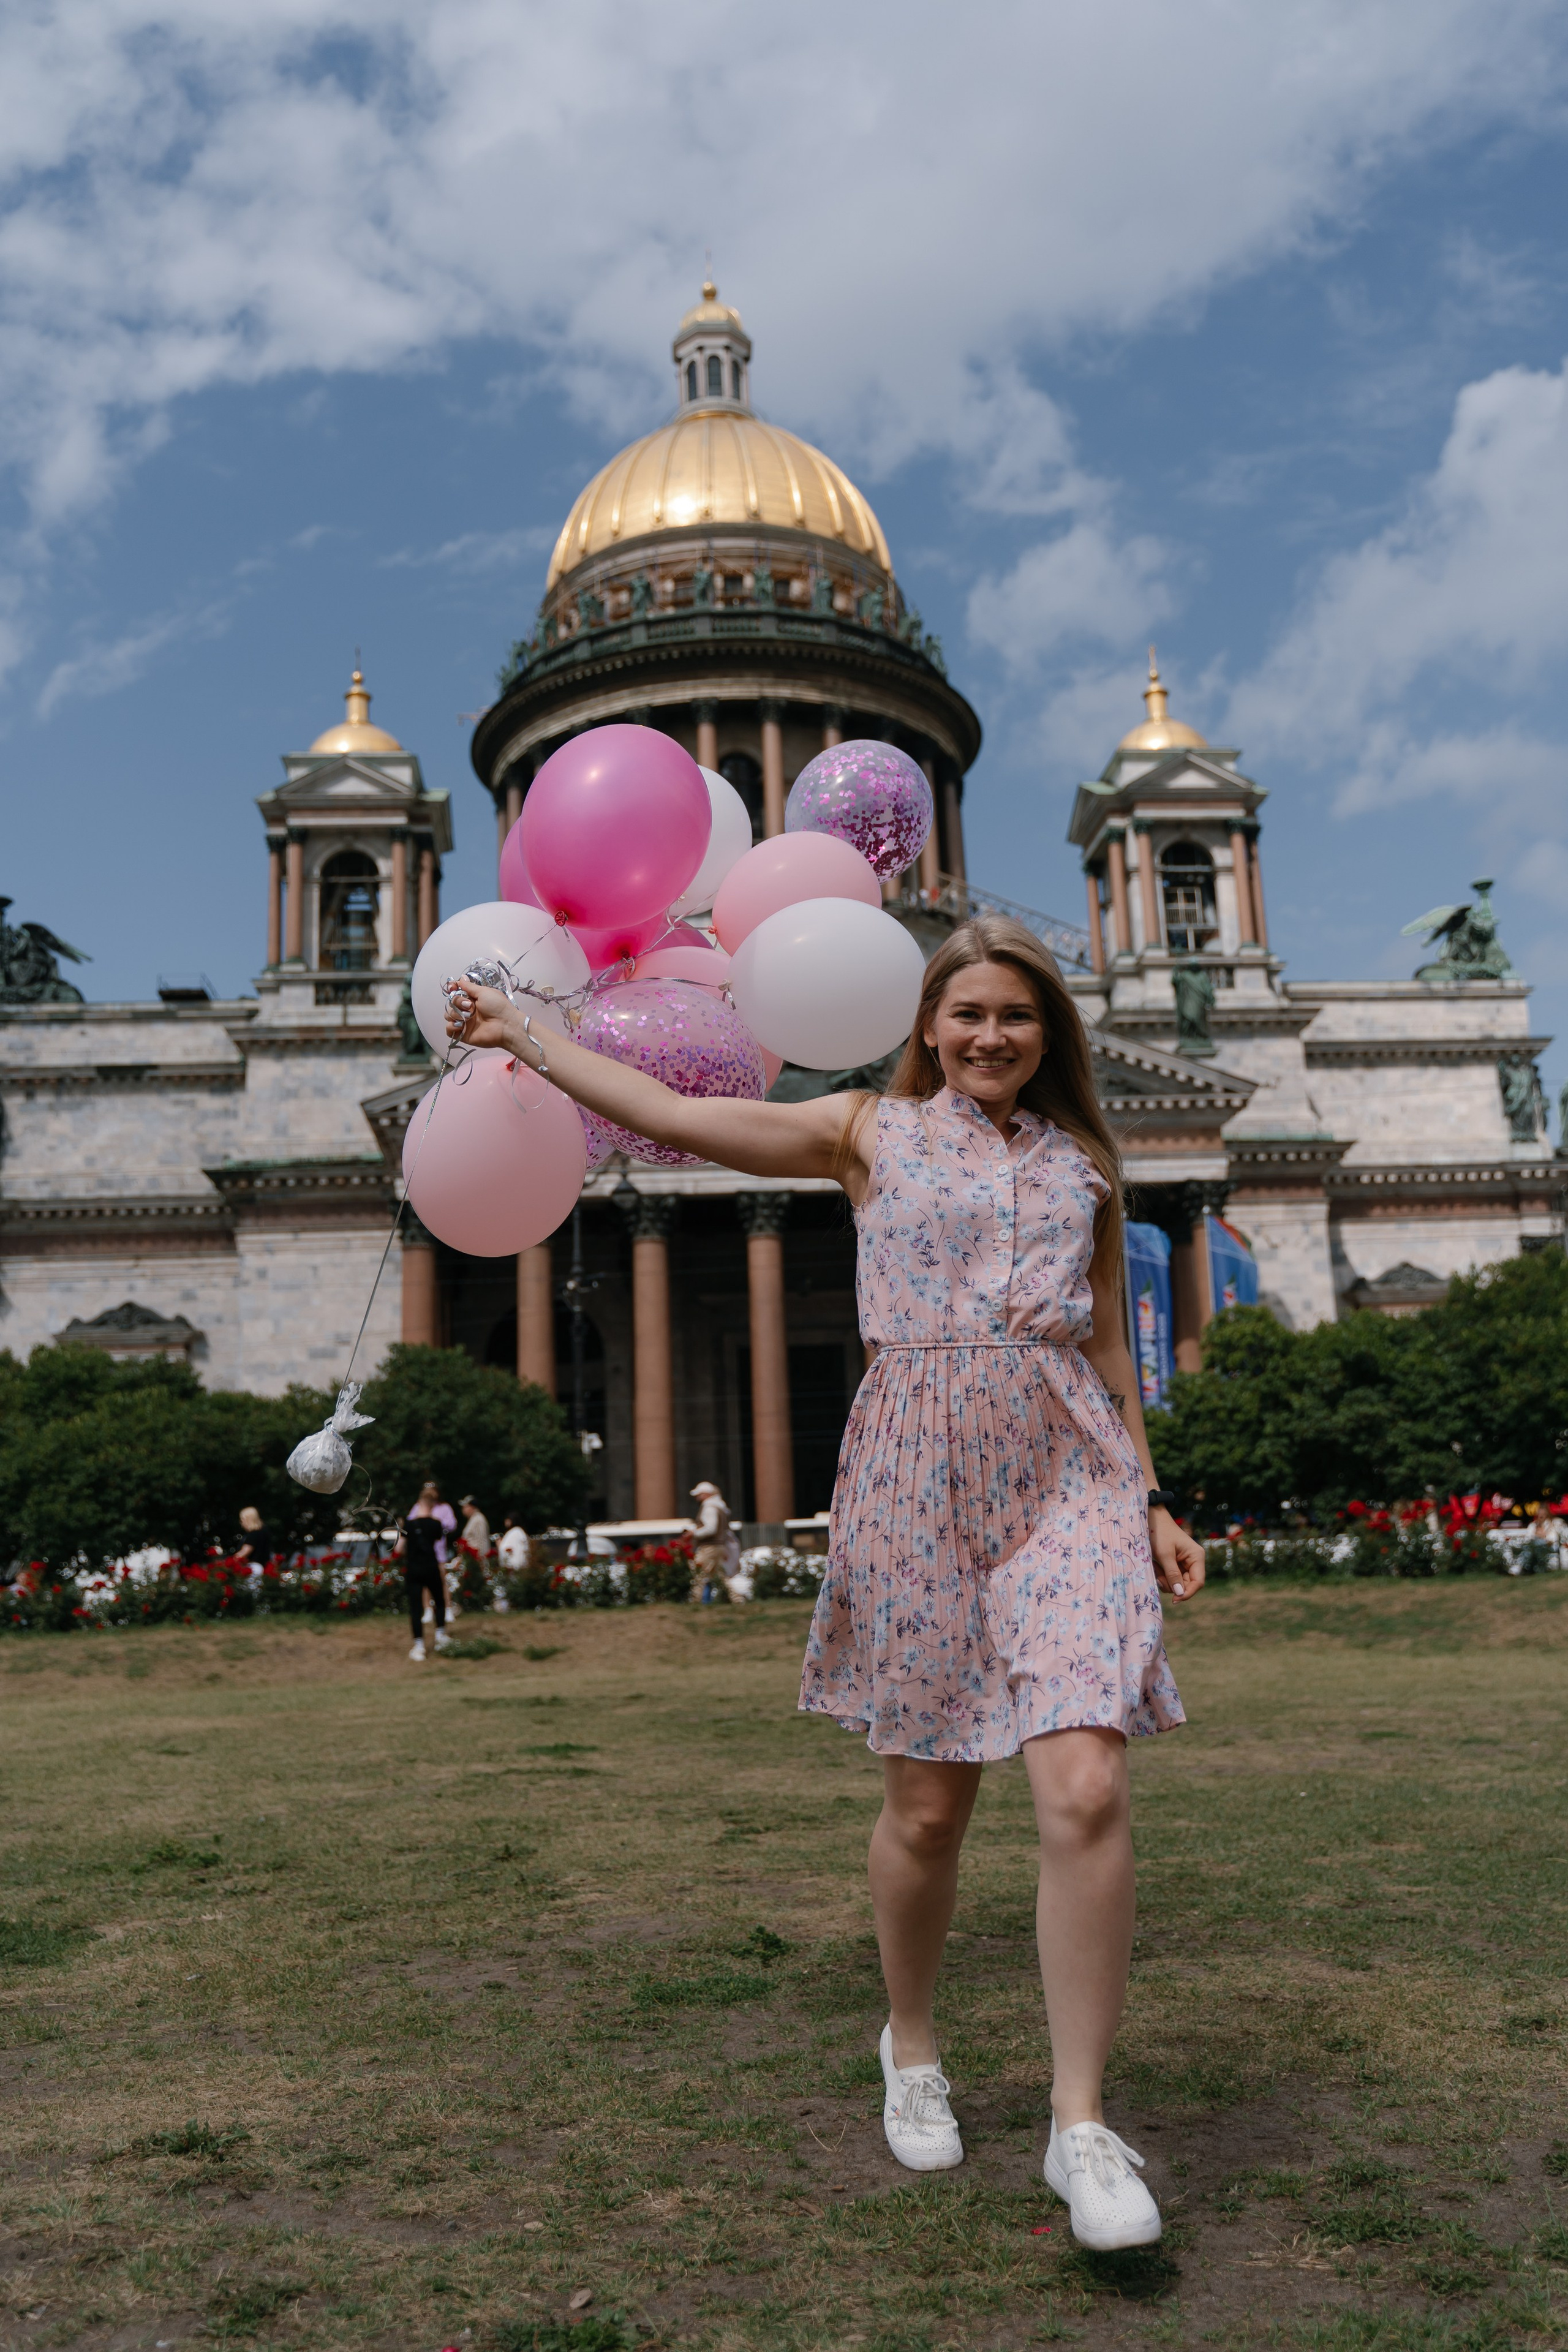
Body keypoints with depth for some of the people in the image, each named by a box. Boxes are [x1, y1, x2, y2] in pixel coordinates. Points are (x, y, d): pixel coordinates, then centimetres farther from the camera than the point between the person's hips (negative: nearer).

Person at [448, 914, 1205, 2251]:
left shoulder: (1082, 1164, 15)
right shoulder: (873, 1131, 9)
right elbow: (678, 1116, 6)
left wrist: (1154, 1500, 14)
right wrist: (531, 1041, 9)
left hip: (1068, 1470, 1)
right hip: (918, 1474, -1)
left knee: (1085, 1786, -13)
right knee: (927, 1802, 6)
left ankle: (1082, 2125, 2)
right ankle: (911, 2047, 34)